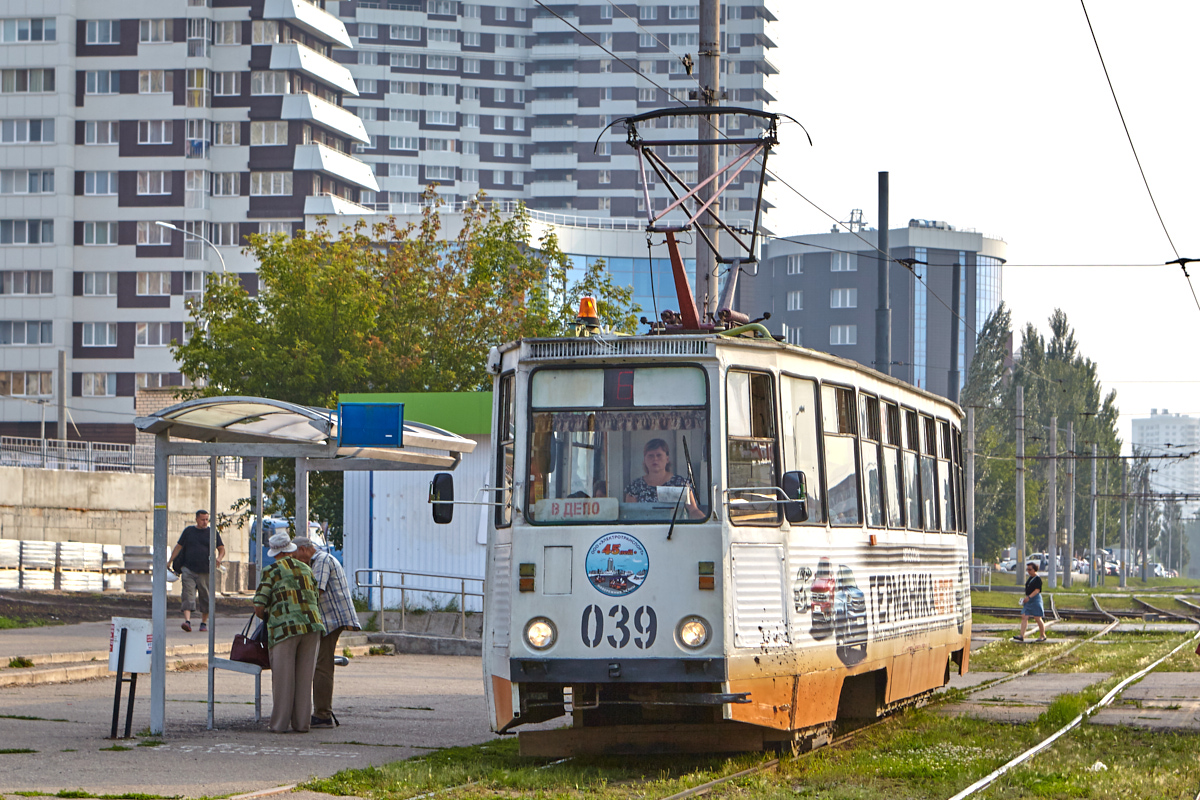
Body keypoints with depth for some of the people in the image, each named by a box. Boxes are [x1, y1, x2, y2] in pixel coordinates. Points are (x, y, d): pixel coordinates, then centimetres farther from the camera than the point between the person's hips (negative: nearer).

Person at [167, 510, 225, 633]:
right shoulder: (188, 531, 11)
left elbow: (222, 549, 8)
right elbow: (178, 546, 16)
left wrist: (219, 558, -13)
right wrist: (170, 561, 9)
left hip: (205, 571, 0)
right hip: (188, 569, 0)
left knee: (205, 597, 5)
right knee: (188, 595, -14)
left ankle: (204, 623, 19)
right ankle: (187, 621, -24)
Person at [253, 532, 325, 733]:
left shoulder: (272, 572, 4)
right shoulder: (306, 570, 18)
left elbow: (259, 606, 0)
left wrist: (267, 618, 21)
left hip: (285, 627, -4)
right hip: (311, 626, 4)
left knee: (283, 678, 2)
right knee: (305, 677, 9)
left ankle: (280, 724, 4)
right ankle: (302, 722, 9)